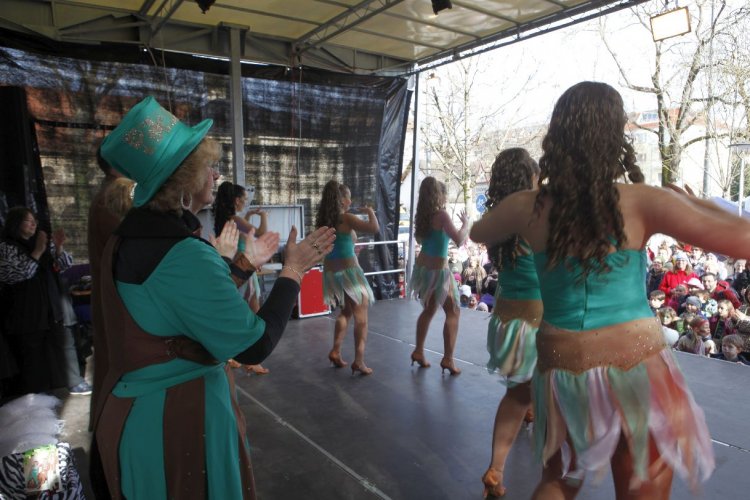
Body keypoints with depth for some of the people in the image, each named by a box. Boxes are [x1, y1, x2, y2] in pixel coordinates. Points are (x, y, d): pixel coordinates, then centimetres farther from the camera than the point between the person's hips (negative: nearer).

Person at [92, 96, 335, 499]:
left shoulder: (128, 239, 3)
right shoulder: (185, 255, -27)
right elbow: (254, 345, -23)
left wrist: (244, 263, 18)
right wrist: (292, 272, -13)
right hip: (178, 414, -9)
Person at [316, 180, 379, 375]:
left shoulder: (323, 221, 7)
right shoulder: (346, 219, -13)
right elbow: (375, 228, -23)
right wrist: (370, 211, -4)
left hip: (330, 272, 7)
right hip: (348, 271, -7)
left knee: (346, 311, 24)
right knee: (361, 317, 2)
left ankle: (335, 351, 18)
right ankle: (359, 360, -3)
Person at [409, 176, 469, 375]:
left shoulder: (422, 215, 5)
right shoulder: (441, 215, -17)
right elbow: (459, 241, -23)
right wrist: (466, 224, -6)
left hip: (422, 267, 8)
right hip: (438, 270, -8)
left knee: (429, 310, 21)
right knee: (453, 312, 5)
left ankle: (418, 351, 25)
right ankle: (448, 358, 2)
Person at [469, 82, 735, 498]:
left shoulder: (527, 207, -5)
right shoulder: (641, 202, -12)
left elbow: (479, 233, 15)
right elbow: (741, 239, -13)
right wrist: (695, 202, 4)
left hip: (564, 371, 2)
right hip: (637, 370, -2)